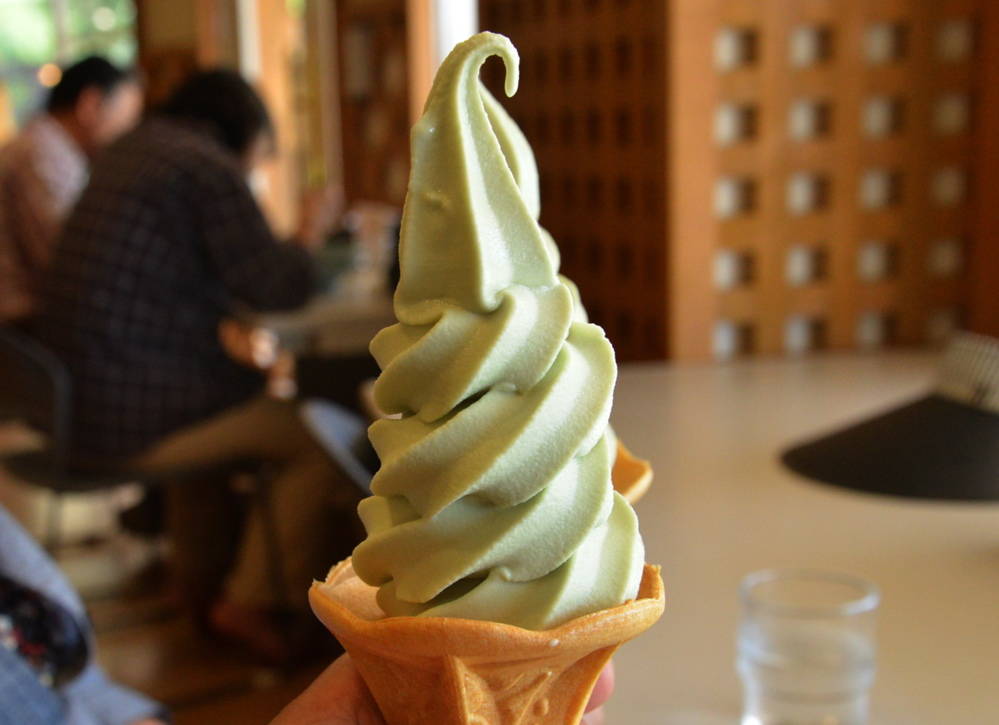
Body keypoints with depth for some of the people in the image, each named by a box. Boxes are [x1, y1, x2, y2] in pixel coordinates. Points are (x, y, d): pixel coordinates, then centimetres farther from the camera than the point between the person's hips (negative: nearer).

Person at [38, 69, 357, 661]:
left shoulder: (130, 151, 17)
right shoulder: (211, 170, -11)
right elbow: (278, 288, -12)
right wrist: (308, 239, 9)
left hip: (75, 400, 10)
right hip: (129, 416, -10)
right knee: (316, 439, -2)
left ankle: (205, 588, 39)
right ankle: (252, 600, 13)